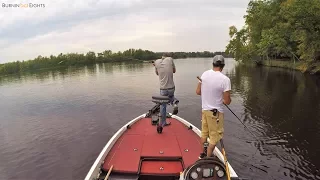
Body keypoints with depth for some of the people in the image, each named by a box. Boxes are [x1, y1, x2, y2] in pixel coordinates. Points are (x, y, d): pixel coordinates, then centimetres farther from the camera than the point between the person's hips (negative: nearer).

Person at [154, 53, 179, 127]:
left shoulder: (157, 62, 0)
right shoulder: (170, 59, -3)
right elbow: (174, 70, 10)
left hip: (163, 89, 0)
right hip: (171, 88, 0)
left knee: (163, 106, 18)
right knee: (170, 96, 35)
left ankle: (163, 123, 25)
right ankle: (174, 102, 4)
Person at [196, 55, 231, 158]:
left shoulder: (204, 74, -4)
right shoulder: (225, 79, -21)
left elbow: (198, 92, 3)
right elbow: (227, 101, -18)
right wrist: (222, 97, 3)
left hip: (204, 109, 6)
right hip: (216, 112, -6)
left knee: (204, 133, 23)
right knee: (214, 138, 11)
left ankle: (203, 154, 41)